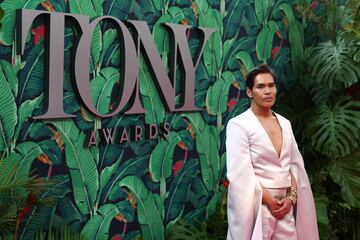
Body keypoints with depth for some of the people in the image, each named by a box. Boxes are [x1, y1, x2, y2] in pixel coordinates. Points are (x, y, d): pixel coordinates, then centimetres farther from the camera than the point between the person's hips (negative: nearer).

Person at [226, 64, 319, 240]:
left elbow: (295, 165, 9)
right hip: (255, 204, -5)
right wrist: (268, 201, -12)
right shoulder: (238, 124, -9)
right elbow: (240, 174, -15)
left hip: (284, 205, 6)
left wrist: (291, 197, -4)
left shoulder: (285, 123, 10)